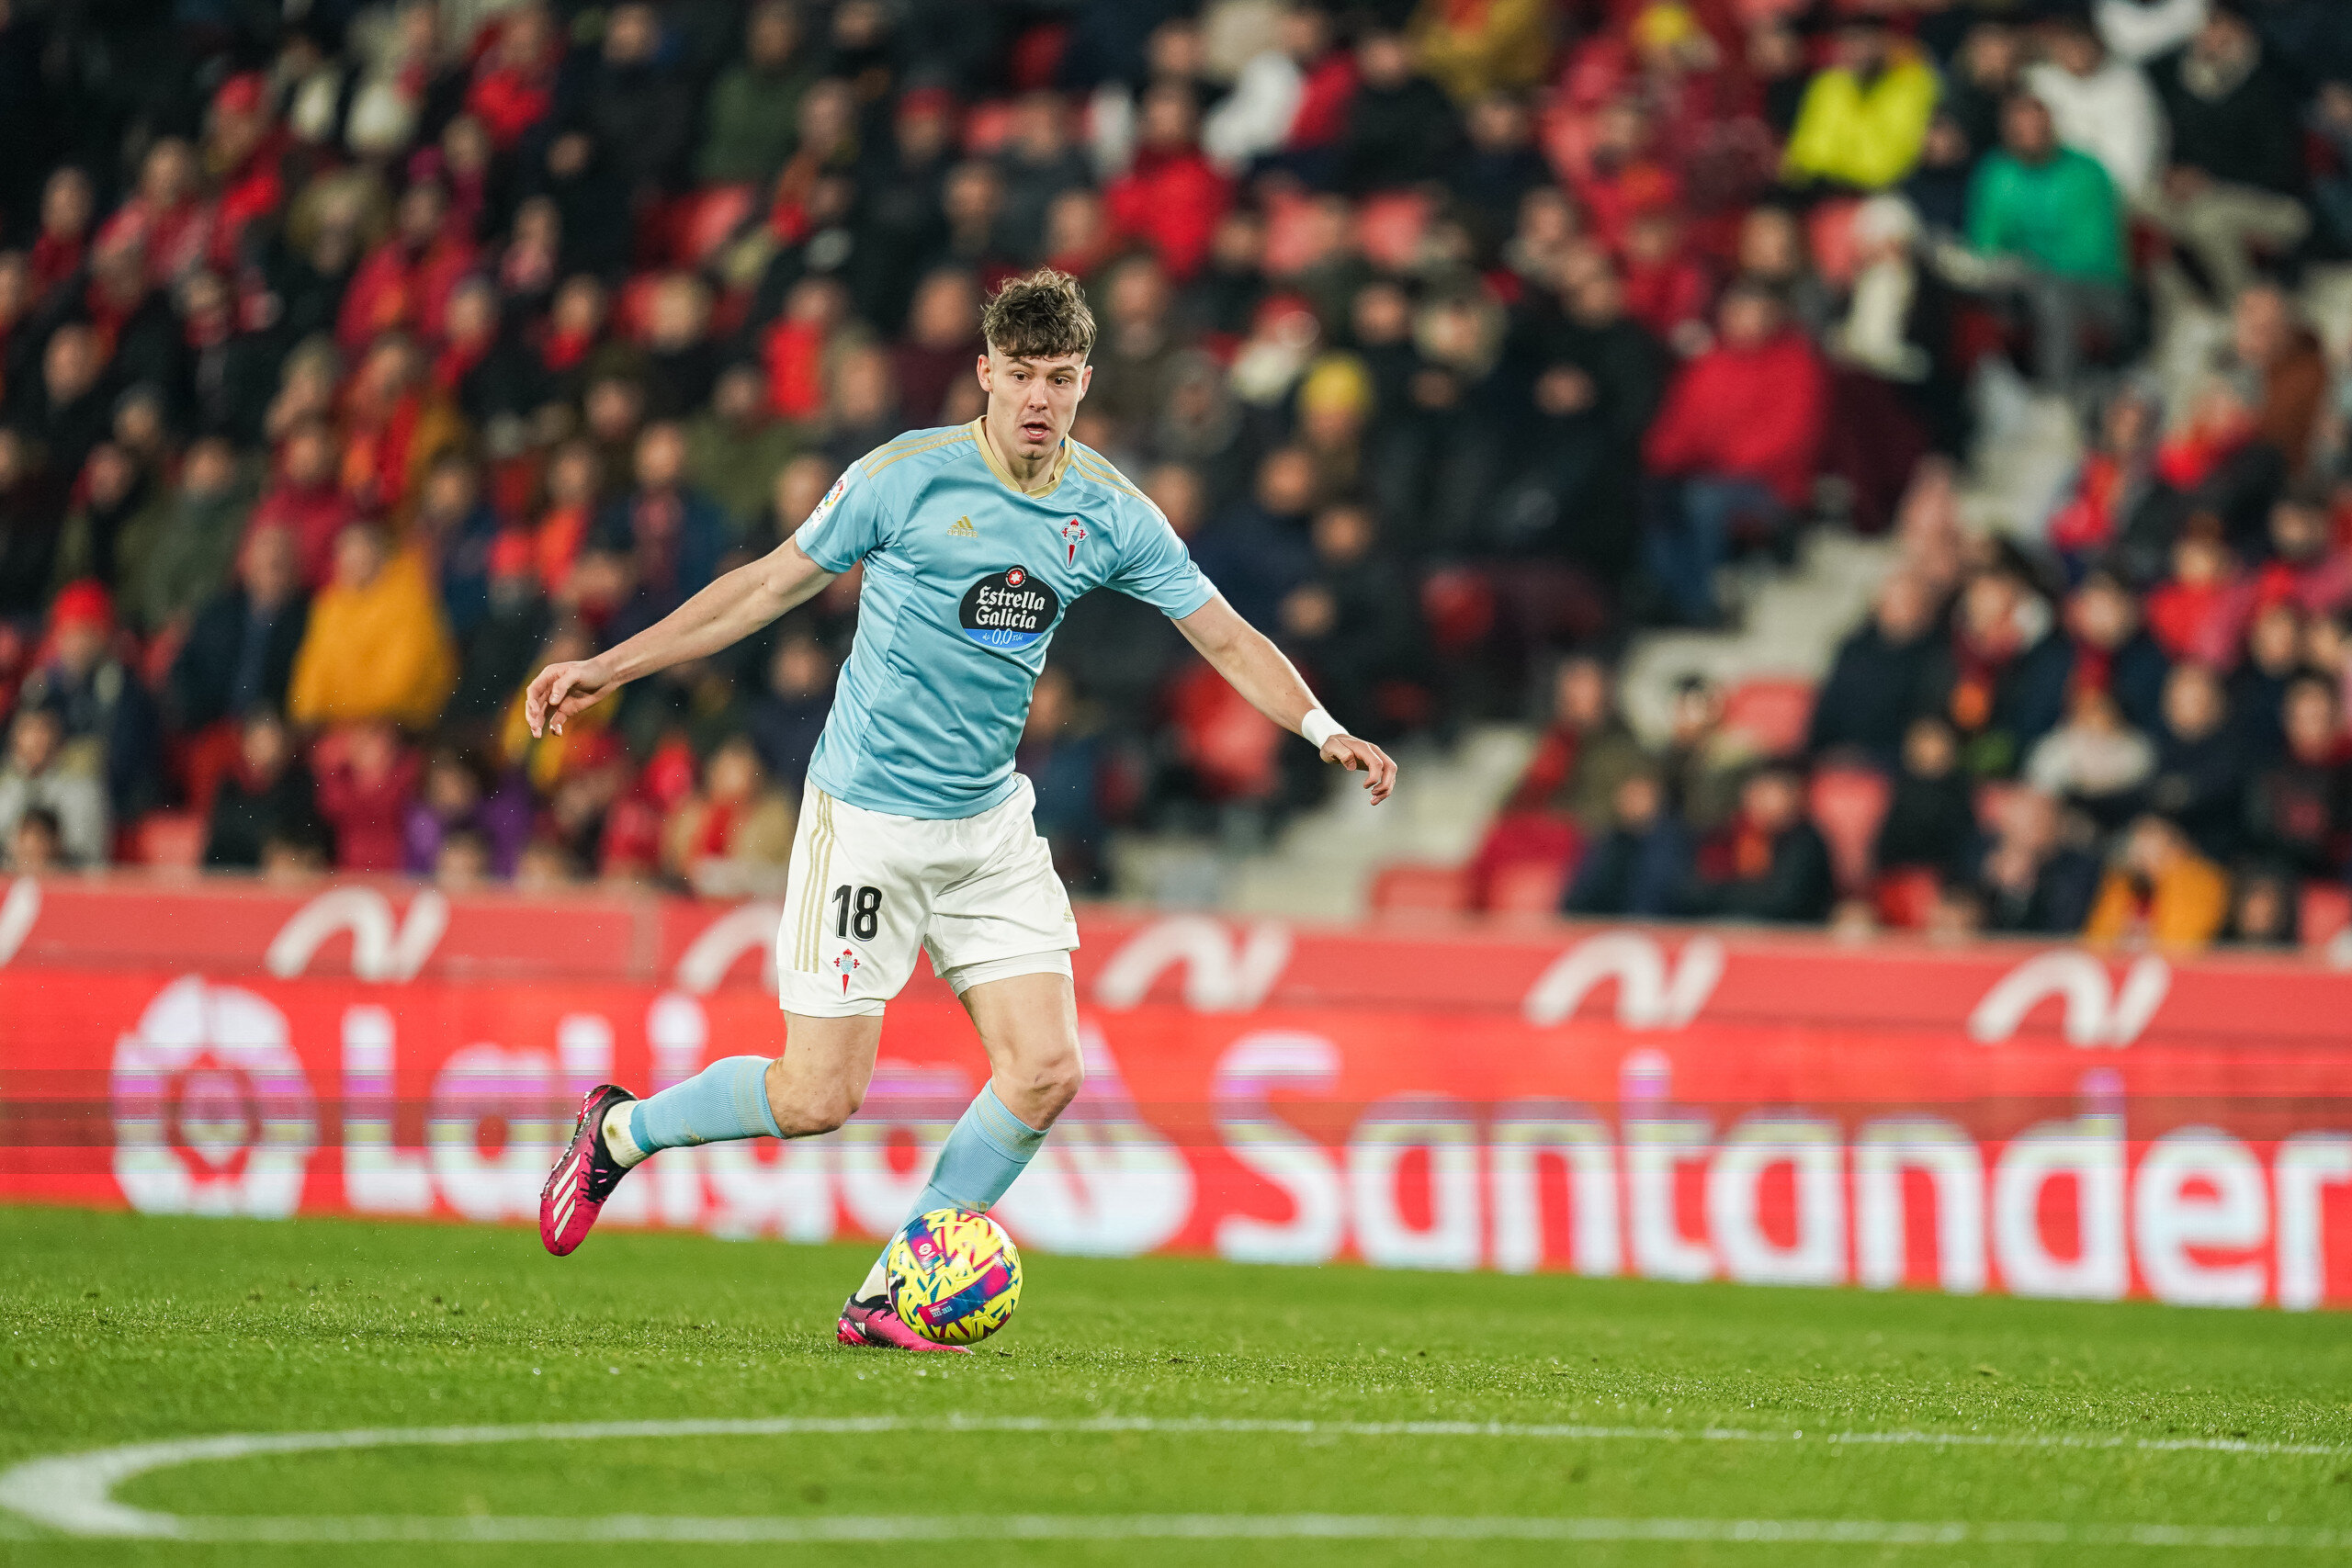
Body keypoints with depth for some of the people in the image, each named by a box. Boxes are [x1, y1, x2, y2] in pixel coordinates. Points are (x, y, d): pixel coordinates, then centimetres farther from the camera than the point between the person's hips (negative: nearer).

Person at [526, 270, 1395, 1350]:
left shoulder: (1109, 514, 0)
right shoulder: (906, 478, -11)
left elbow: (1225, 636, 5)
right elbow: (773, 583, -1)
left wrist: (1324, 730, -11)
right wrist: (609, 668, -1)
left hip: (989, 825, 5)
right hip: (865, 816, -5)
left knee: (1045, 1071, -8)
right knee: (819, 1096, -8)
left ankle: (890, 1298, 5)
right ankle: (620, 1130, 20)